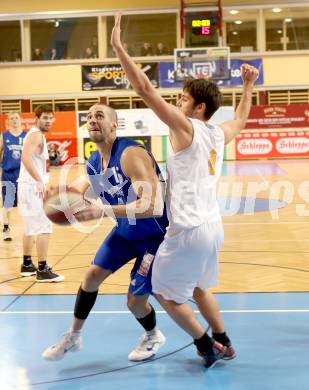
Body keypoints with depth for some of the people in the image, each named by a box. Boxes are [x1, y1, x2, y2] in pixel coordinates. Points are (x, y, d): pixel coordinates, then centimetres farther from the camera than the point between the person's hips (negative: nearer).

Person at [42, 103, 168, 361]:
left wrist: (103, 211, -43)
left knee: (135, 301, -3)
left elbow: (153, 206, -39)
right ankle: (73, 337, 29)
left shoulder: (131, 154, -30)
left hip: (155, 234, -8)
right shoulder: (93, 163, -3)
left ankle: (154, 337, 31)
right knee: (92, 275, 9)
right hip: (126, 230, 8)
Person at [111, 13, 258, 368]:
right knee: (198, 289, 27)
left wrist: (117, 46, -16)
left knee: (165, 294, 9)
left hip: (188, 231, -8)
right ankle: (223, 344, 35)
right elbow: (241, 119, 34)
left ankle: (210, 348, 15)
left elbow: (145, 89, -18)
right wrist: (248, 86, 45)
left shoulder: (186, 127, -12)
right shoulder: (219, 134, 9)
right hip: (212, 227, 9)